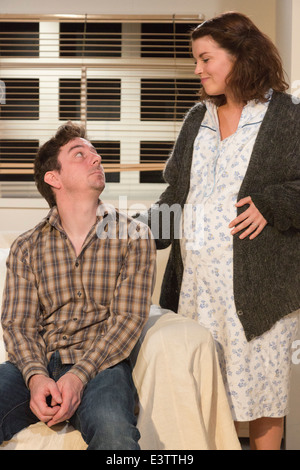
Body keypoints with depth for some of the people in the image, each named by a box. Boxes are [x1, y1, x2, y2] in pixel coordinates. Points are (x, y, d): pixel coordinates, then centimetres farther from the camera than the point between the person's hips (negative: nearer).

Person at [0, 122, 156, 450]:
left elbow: (128, 318, -1)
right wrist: (36, 377, -15)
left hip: (99, 365, -2)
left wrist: (78, 376, -14)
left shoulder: (134, 237, 7)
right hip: (35, 366, 2)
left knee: (115, 434, -34)